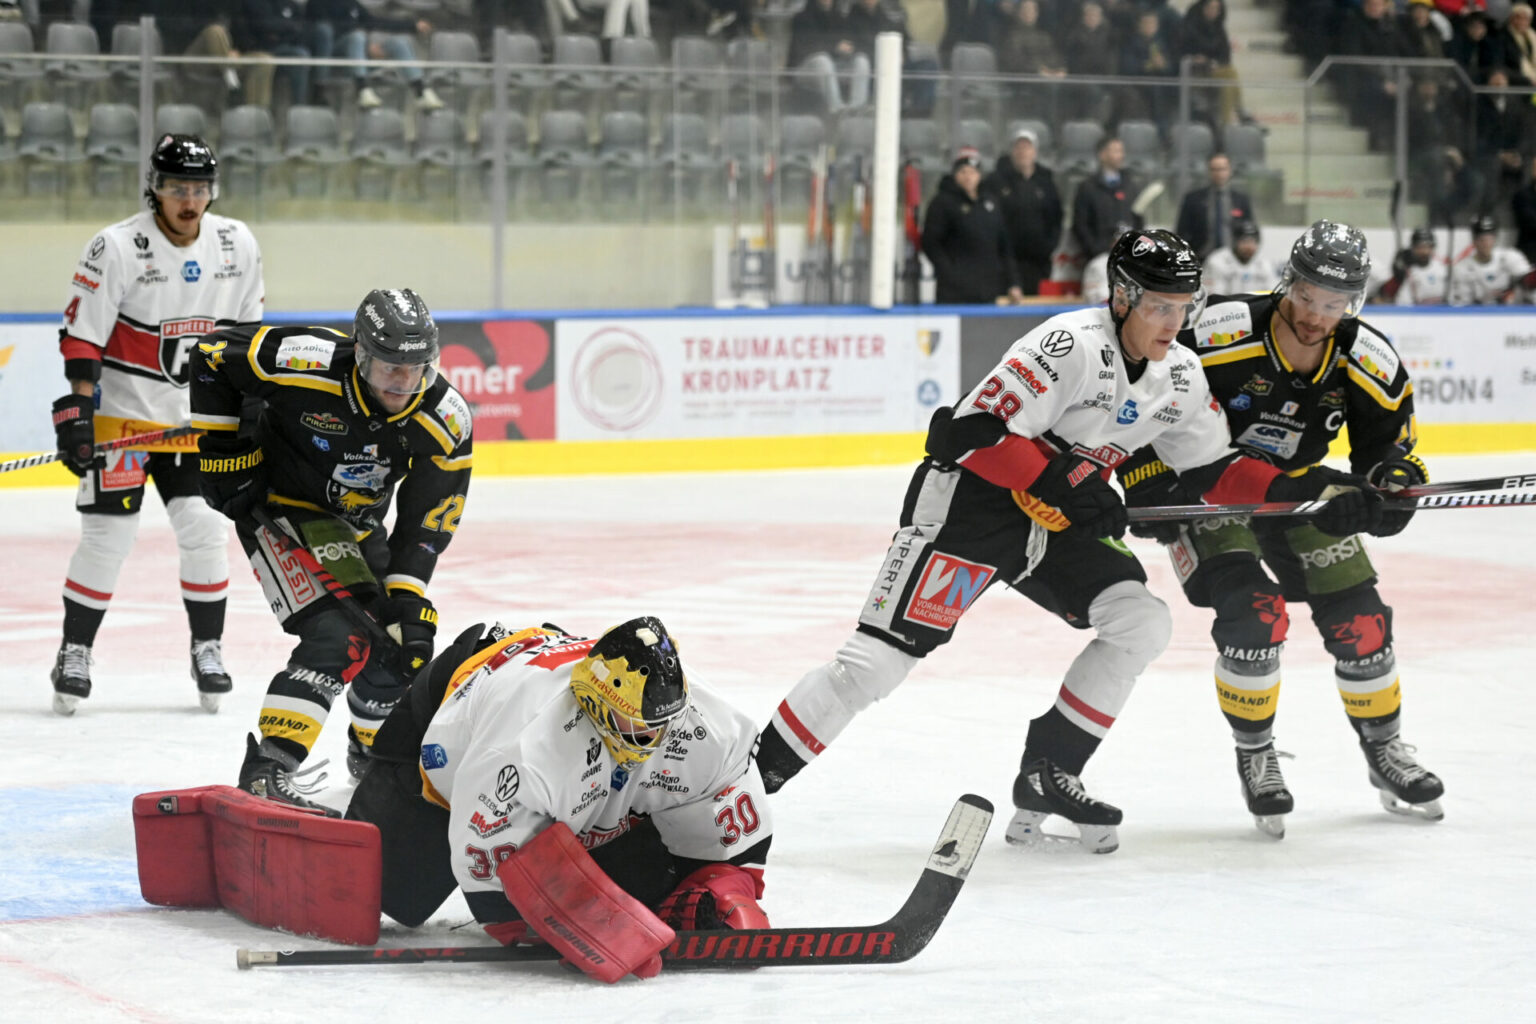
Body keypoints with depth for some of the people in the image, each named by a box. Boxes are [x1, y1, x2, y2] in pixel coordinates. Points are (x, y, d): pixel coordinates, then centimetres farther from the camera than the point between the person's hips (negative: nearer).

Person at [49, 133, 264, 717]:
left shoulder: (237, 245, 0)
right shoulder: (116, 248, -15)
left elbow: (247, 329, 12)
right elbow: (82, 336, -13)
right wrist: (76, 413, -17)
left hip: (199, 416, 4)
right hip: (122, 412, -4)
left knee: (205, 529, -1)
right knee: (108, 534, -4)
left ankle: (207, 648, 13)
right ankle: (75, 653, 7)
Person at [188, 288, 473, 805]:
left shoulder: (446, 421, -20)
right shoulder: (306, 363, -32)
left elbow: (426, 520, -15)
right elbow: (213, 356, -17)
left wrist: (409, 602, -25)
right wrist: (222, 450, -15)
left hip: (355, 524, 6)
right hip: (277, 507, -6)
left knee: (401, 648, 9)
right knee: (336, 638, -23)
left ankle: (373, 750, 39)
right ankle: (266, 772, -25)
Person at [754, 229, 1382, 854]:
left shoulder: (1181, 377, 3)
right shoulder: (1075, 346, -24)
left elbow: (1213, 471, 10)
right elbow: (976, 429, -28)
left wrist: (1304, 488, -1)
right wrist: (1060, 486, -26)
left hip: (1054, 521, 8)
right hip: (967, 497, -8)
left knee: (1143, 622, -6)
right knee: (885, 653, -16)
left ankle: (1047, 776, 2)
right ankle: (757, 770, -9)